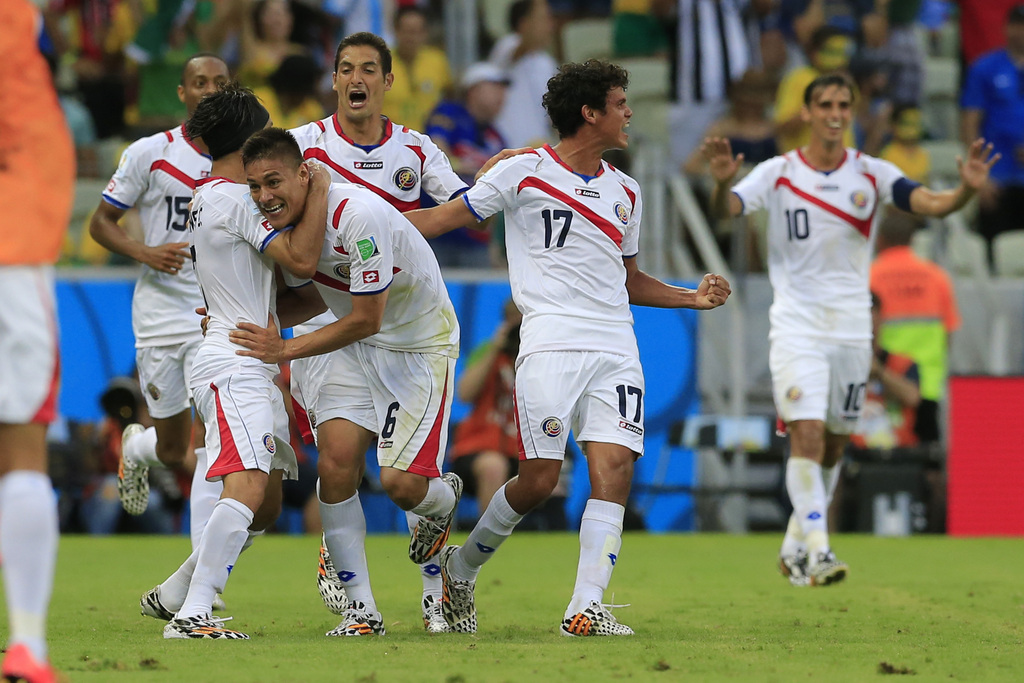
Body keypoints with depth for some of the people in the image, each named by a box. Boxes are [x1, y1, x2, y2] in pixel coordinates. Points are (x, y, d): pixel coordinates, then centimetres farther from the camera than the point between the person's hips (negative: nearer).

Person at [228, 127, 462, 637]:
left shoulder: (358, 216, -31)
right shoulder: (284, 221, -6)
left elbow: (366, 318, -25)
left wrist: (286, 350, -23)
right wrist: (237, 320, -5)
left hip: (422, 345, -6)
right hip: (358, 347, 7)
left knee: (400, 483, -13)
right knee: (335, 464, -12)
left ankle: (443, 500, 27)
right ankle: (361, 609, -4)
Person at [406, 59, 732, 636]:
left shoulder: (625, 191, 18)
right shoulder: (524, 172, 1)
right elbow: (443, 217, 3)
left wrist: (694, 298, 15)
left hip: (615, 350, 5)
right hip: (550, 345, -5)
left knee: (614, 469, -12)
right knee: (539, 481, -8)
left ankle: (586, 608, -14)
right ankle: (461, 566, 17)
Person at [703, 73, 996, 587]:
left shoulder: (872, 174, 0)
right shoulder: (777, 174, -3)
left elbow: (931, 204, -14)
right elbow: (725, 210, -18)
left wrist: (966, 189, -36)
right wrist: (722, 183, -42)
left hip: (852, 327, 3)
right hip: (796, 326, -3)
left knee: (833, 445, 10)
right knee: (807, 434, -17)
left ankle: (795, 546, 27)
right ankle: (816, 551, -20)